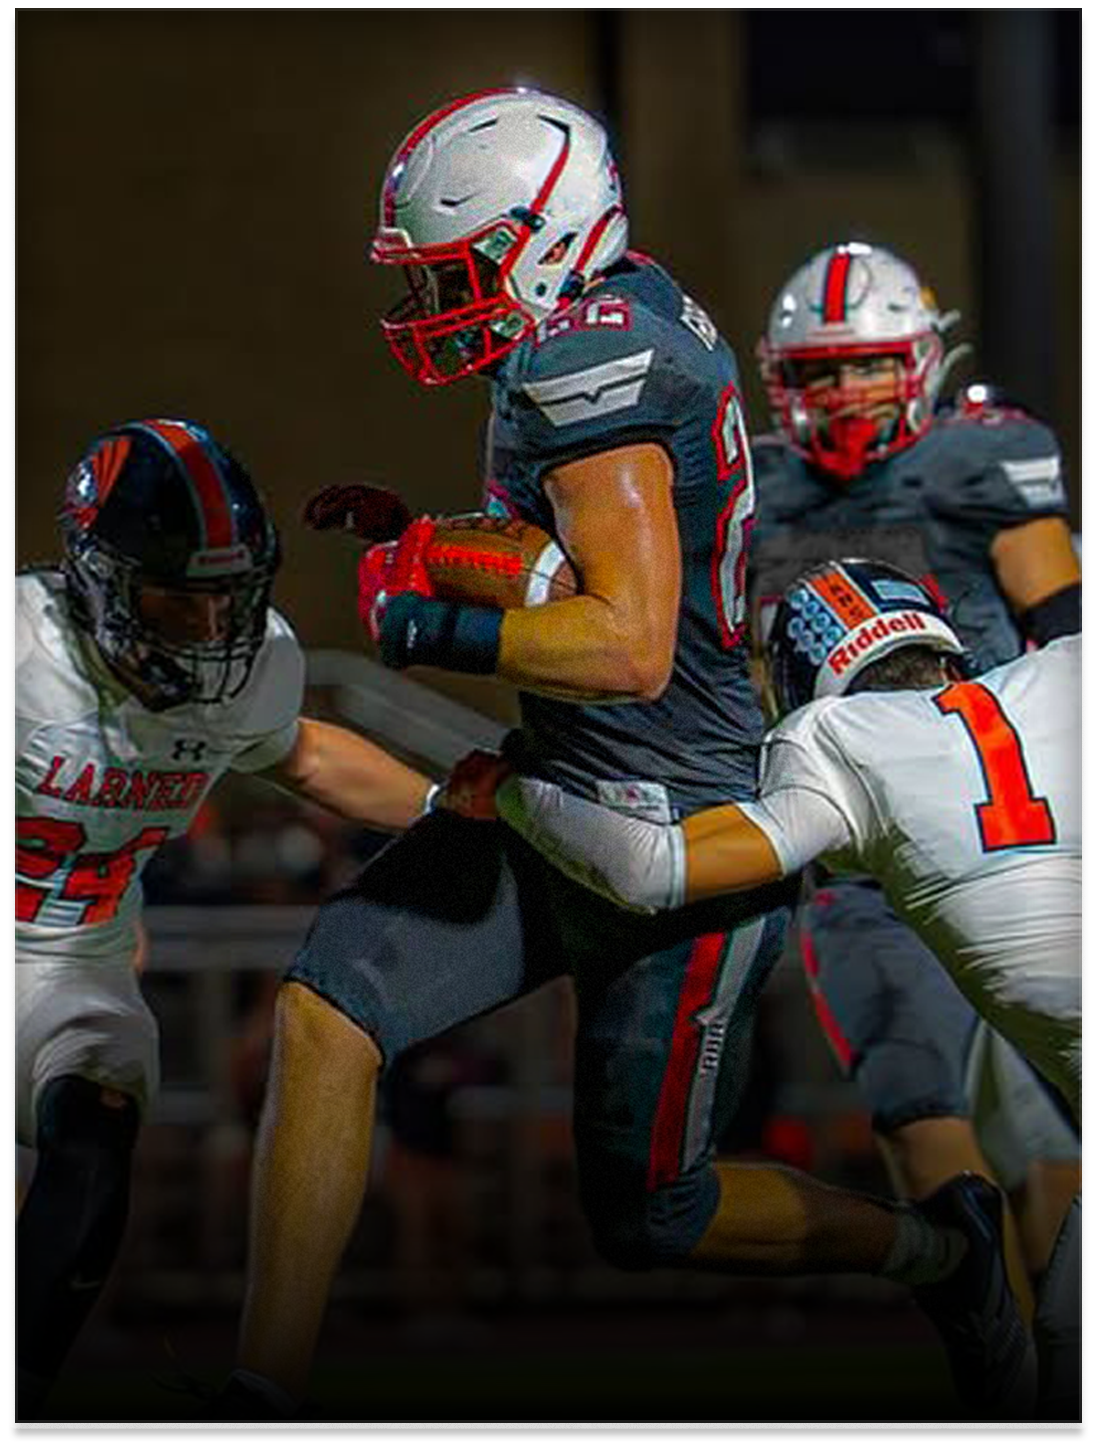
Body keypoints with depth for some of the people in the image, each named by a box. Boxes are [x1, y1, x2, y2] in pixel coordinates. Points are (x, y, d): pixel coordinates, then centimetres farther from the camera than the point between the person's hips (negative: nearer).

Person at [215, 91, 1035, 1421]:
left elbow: (630, 650, -31)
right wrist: (446, 551, 11)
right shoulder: (639, 308, 8)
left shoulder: (583, 364, -22)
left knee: (647, 1216, 4)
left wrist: (425, 624, -21)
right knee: (324, 1011, -6)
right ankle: (264, 1399, -7)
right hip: (556, 799, 10)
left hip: (676, 842, -10)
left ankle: (940, 1252, 28)